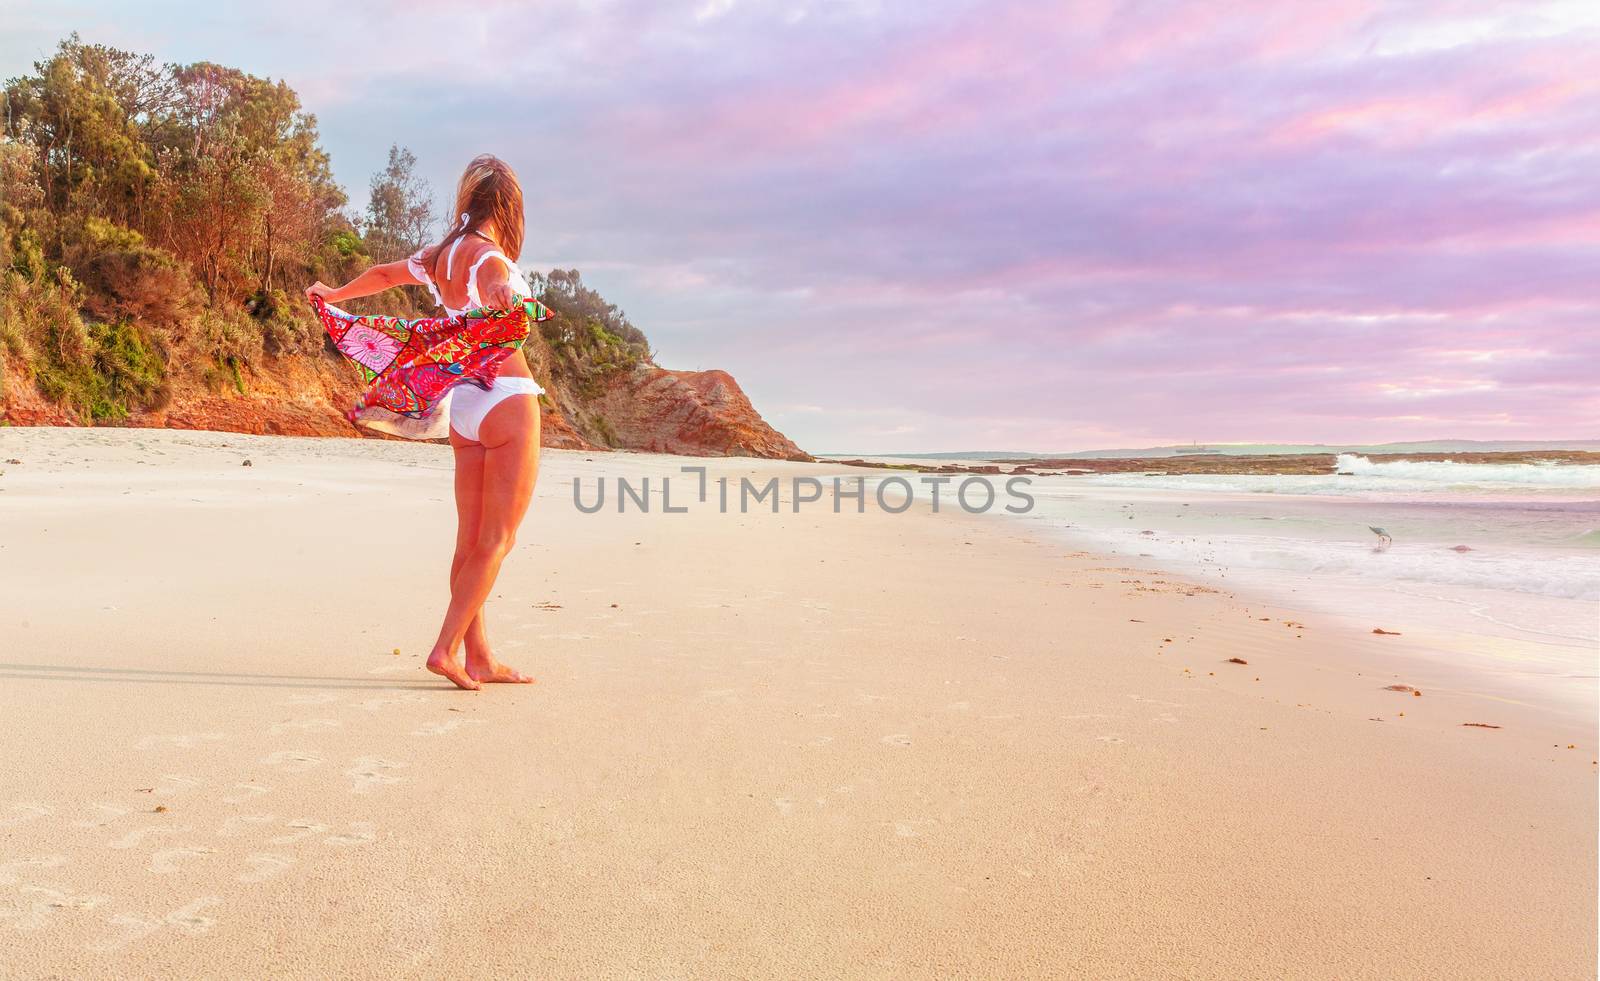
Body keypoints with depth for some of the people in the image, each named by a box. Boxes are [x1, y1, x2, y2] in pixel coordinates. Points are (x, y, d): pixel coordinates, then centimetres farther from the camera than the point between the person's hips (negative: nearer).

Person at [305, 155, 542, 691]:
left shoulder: (440, 255, 12)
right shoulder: (490, 256, -10)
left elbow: (383, 273, 31)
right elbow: (493, 284, -35)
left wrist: (331, 294, 49)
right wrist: (506, 300, -58)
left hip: (462, 405, 8)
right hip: (506, 398, -8)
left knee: (471, 538, 8)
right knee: (498, 539, -2)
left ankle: (480, 658, 13)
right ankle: (446, 647, -4)